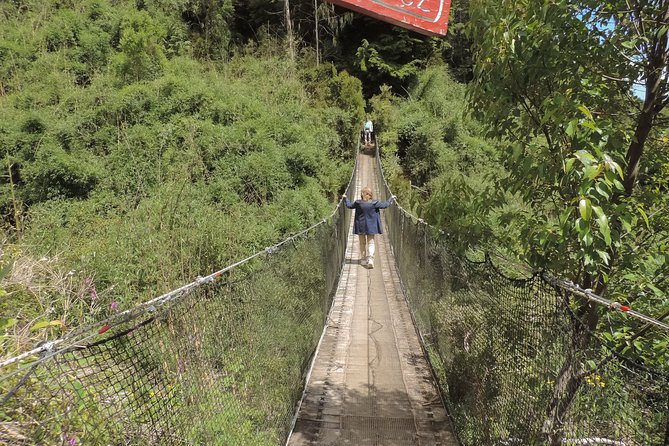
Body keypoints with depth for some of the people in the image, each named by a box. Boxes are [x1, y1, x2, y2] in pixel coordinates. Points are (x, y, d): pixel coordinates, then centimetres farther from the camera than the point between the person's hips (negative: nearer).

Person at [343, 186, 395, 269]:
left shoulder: (358, 203, -9)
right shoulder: (375, 203, -11)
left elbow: (349, 205, 6)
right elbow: (385, 205, -1)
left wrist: (345, 198, 23)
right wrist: (391, 199, 15)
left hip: (360, 227, 1)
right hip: (371, 227, -1)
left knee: (362, 243, 16)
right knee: (371, 243, 7)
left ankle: (363, 259, 22)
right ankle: (370, 258, -14)